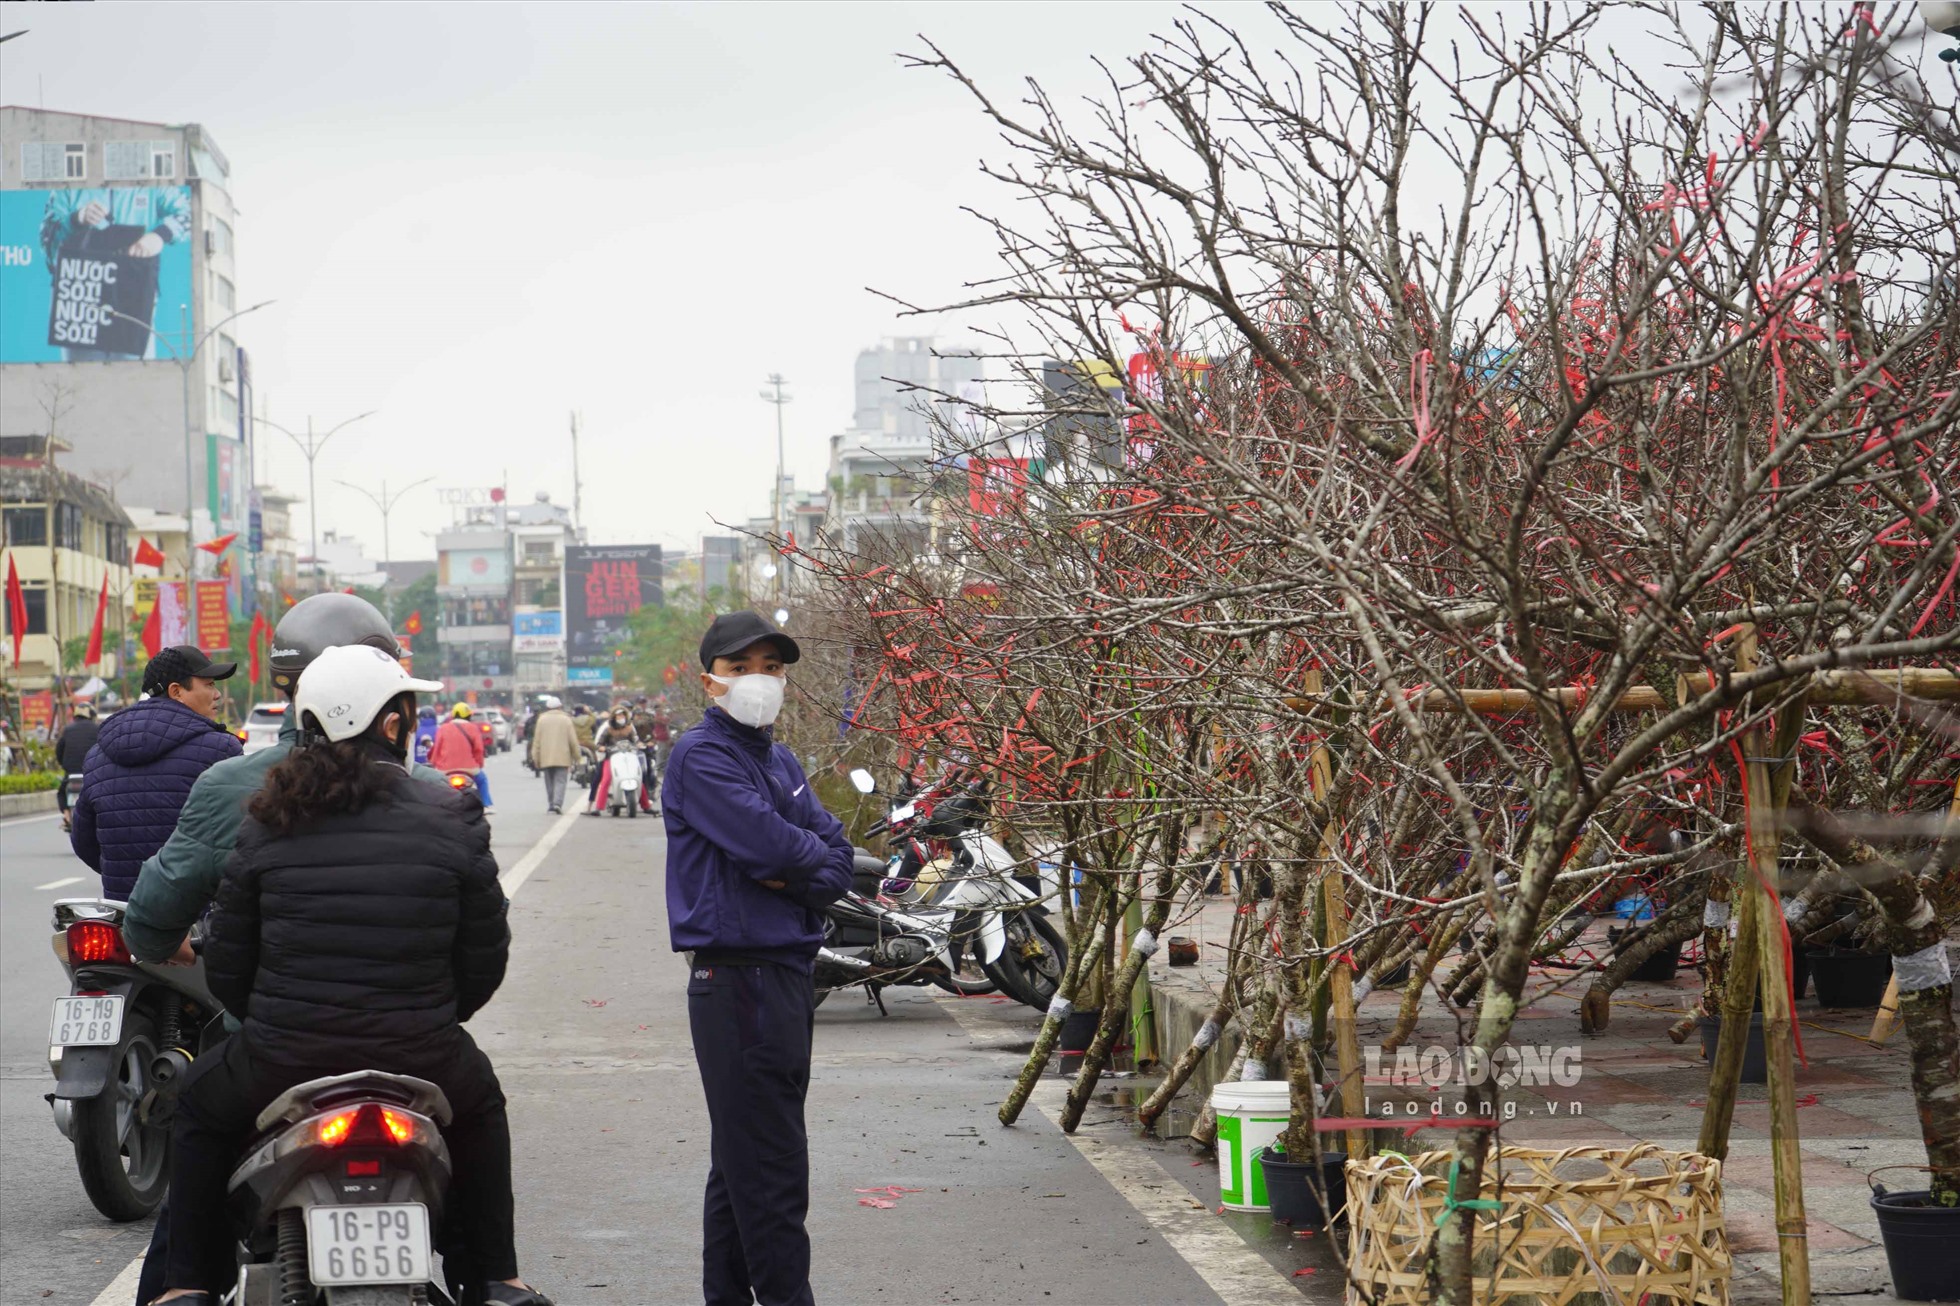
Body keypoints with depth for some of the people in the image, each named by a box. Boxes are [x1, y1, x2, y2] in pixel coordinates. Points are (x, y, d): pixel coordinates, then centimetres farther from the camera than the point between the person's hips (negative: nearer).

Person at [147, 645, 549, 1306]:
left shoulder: (266, 824, 1)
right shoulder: (452, 818, -4)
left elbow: (225, 964, 6)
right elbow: (485, 955, 1)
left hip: (283, 1058, 0)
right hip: (420, 1063, 0)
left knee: (200, 1108, 34)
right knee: (480, 1108, 36)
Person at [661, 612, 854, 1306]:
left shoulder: (780, 760, 18)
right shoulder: (701, 755, -9)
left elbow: (837, 856, 9)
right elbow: (768, 840, -21)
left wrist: (800, 878, -11)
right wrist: (813, 856, -1)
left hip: (789, 973, 9)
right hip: (737, 973, -9)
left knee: (743, 1159, 15)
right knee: (771, 1168, -8)